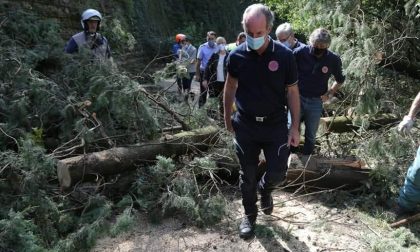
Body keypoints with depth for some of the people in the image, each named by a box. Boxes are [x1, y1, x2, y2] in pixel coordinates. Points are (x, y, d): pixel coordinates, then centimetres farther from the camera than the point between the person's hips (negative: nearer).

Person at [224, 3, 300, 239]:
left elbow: (293, 92, -3)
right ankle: (250, 216, 33)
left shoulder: (284, 55, -11)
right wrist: (227, 116, 12)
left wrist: (295, 126, -5)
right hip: (245, 126, 1)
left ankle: (265, 189, 39)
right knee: (247, 175, 11)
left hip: (276, 125, -1)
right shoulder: (236, 55, -7)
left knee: (278, 173, 2)